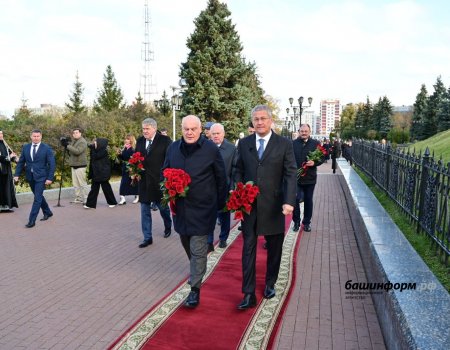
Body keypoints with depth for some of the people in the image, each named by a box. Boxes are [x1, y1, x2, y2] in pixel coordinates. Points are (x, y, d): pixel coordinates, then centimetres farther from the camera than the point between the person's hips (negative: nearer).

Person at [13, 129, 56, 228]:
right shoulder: (26, 147, 6)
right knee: (39, 196, 17)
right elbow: (21, 162, 10)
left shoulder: (47, 148, -7)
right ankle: (48, 212, 35)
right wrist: (17, 174, 1)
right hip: (30, 176, 5)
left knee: (37, 198, -7)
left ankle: (32, 220, -3)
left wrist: (50, 178, -14)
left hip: (41, 177, -5)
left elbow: (52, 164, -9)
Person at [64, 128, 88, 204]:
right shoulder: (73, 141, 19)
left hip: (80, 165, -9)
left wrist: (68, 146, -21)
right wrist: (66, 144, 4)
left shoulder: (82, 142, -9)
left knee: (82, 183, -6)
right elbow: (70, 152, 19)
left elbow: (77, 151, -23)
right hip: (73, 165, 9)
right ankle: (78, 198, 16)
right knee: (75, 184, 10)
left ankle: (85, 198, -1)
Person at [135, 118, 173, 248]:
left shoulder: (165, 140, -8)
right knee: (145, 210, 6)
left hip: (159, 181, -4)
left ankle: (168, 226, 41)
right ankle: (147, 238, 16)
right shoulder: (140, 141, 7)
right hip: (144, 181, 4)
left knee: (163, 206, 12)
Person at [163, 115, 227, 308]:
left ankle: (195, 289, 7)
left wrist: (220, 203, 1)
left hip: (202, 207, -5)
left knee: (198, 249, -4)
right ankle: (196, 270, 47)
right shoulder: (173, 148, 3)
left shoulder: (211, 149, -10)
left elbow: (221, 178, -2)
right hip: (180, 206, 5)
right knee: (187, 243, 21)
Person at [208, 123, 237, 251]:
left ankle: (223, 239, 32)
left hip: (224, 187, 0)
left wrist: (232, 186, -11)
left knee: (224, 214, 15)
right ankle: (209, 242, 8)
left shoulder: (231, 148, -4)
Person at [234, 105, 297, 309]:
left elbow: (290, 174, -8)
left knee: (274, 248, 14)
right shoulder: (244, 143, 4)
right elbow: (238, 170, 10)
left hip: (273, 205, -1)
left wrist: (289, 201, -19)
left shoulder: (284, 144, -4)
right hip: (248, 204, 1)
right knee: (248, 248, 2)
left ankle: (270, 283, 35)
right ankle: (249, 294, 10)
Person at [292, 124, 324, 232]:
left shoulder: (315, 143, 1)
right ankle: (296, 222, 16)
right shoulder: (293, 143, 0)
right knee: (295, 200, 0)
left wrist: (314, 162, -18)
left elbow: (322, 158, 2)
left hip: (310, 177, 1)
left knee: (308, 201, 11)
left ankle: (307, 222, 25)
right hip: (296, 177, -1)